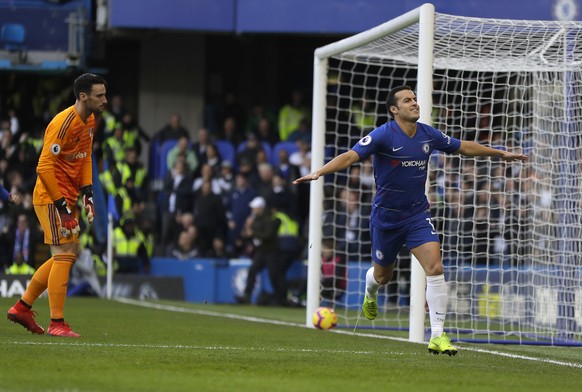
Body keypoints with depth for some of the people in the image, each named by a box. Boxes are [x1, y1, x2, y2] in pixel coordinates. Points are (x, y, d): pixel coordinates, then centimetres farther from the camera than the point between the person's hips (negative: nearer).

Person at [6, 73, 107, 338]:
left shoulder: (90, 122, 9)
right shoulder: (64, 123, -21)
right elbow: (45, 166, -23)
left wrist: (87, 192, 6)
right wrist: (61, 204, -22)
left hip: (67, 199, 10)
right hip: (51, 197, -10)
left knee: (69, 255, 13)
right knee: (64, 254, -11)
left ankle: (22, 307, 22)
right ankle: (56, 323, -7)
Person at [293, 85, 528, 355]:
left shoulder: (428, 135, -2)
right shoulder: (383, 135, -17)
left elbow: (464, 147, 15)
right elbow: (350, 156, -27)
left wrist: (500, 153, 23)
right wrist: (319, 172, -42)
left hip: (417, 214, 3)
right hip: (386, 216, -3)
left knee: (435, 267, -17)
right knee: (382, 276, 15)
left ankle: (437, 336, -14)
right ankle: (370, 294, 56)